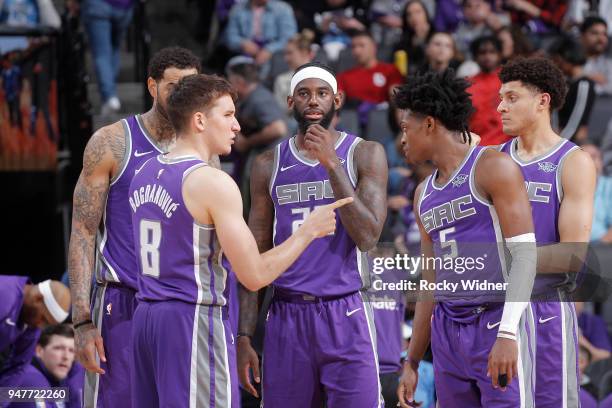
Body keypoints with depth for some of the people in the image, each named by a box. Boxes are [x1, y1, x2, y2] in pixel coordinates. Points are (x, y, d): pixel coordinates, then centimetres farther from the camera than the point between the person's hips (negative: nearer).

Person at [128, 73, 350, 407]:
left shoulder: (145, 173, 11)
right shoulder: (213, 182, -14)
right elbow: (254, 276, -15)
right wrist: (308, 231, -4)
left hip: (145, 316, 8)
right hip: (195, 318, -8)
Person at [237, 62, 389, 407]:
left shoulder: (365, 155, 1)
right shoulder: (269, 165, 9)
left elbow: (367, 237, -11)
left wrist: (331, 164, -16)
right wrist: (244, 336, 4)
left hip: (346, 316, -3)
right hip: (287, 317, 3)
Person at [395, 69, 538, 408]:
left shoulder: (493, 168, -4)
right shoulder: (424, 194, 19)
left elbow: (525, 252, -12)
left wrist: (507, 333, -22)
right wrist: (412, 362, 19)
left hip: (495, 324, -7)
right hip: (447, 332, 7)